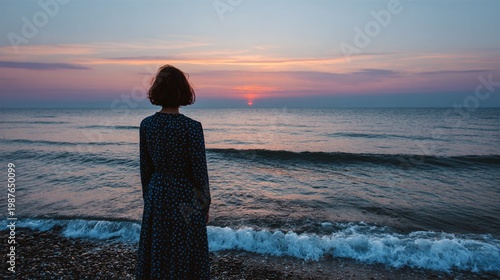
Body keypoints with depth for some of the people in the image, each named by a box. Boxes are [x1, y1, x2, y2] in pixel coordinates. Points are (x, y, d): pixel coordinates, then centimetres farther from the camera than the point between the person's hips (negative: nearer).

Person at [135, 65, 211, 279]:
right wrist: (205, 207, -1)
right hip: (185, 199, -5)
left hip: (157, 196, 5)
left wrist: (148, 199, 16)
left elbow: (145, 169, 3)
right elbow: (199, 173, -15)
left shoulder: (146, 124, -5)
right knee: (186, 260, 13)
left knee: (155, 257, 20)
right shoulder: (192, 127, -20)